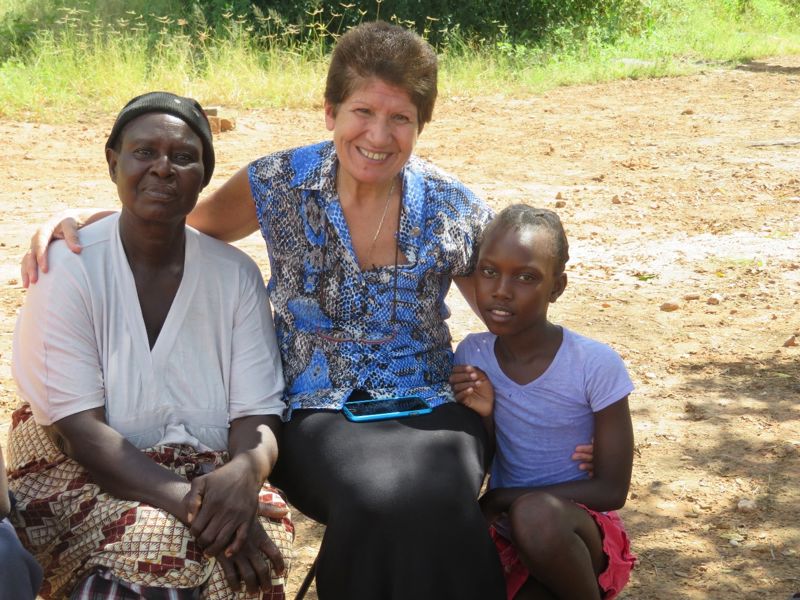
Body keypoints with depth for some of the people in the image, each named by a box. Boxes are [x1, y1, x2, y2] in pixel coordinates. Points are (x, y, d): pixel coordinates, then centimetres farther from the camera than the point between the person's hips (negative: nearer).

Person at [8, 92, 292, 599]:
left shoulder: (236, 275, 3)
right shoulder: (68, 268, -7)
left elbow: (258, 415, -2)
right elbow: (79, 429, -14)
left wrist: (244, 471, -26)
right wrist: (189, 502, -27)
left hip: (210, 470, 2)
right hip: (82, 474, -2)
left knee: (251, 549, -30)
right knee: (157, 542, -34)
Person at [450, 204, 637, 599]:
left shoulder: (596, 365, -18)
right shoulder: (473, 356, -5)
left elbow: (612, 490, -14)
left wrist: (503, 498, -18)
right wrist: (483, 417, -19)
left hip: (581, 530, -3)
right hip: (508, 536, 3)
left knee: (536, 515, -36)